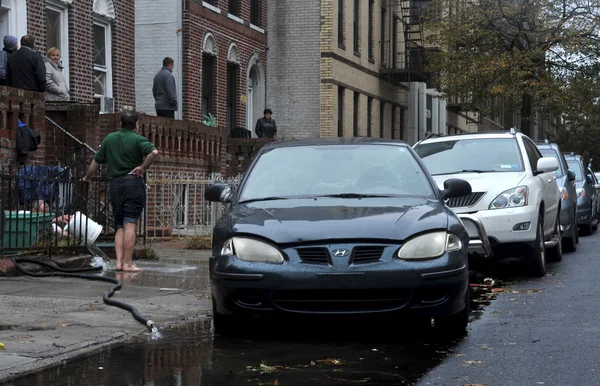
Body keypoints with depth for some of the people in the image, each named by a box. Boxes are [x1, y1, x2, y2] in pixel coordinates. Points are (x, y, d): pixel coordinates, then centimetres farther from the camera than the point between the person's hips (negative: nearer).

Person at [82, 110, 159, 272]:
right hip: (133, 182, -5)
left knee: (119, 226, 10)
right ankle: (128, 263, -12)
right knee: (130, 225, -8)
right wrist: (143, 167, -9)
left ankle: (119, 262, -1)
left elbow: (96, 162, 19)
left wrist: (87, 177, 34)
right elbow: (154, 152, -22)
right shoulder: (137, 140, -3)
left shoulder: (109, 139, 13)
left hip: (115, 184, 5)